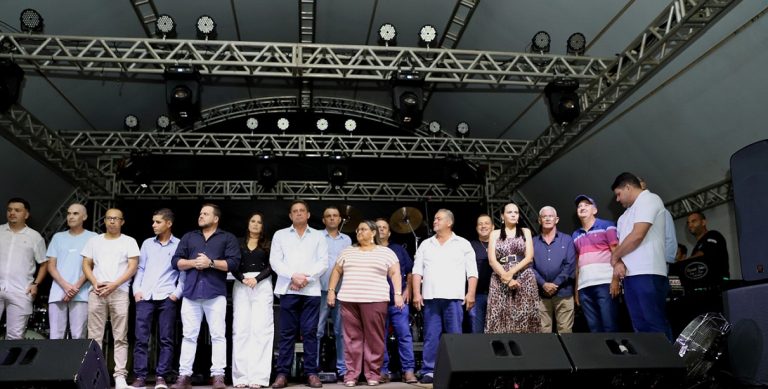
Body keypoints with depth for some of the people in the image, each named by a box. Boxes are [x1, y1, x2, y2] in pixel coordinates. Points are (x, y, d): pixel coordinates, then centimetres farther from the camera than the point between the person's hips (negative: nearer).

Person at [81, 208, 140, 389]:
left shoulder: (129, 241, 8)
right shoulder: (94, 241, 16)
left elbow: (133, 267, 0)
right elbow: (86, 265, 13)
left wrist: (114, 285, -12)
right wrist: (95, 283, -5)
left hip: (119, 292, -2)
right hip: (96, 292, 3)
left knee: (120, 337, -4)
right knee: (94, 336, 0)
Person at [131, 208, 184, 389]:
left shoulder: (179, 245, 5)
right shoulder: (147, 243, 16)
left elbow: (184, 273, 3)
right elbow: (140, 268, 15)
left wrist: (177, 294, -7)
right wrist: (136, 290, 3)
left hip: (167, 297, -3)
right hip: (145, 296, 3)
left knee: (166, 339, -1)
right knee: (141, 338, -1)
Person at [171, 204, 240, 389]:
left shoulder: (227, 238, 9)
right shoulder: (188, 237, 19)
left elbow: (234, 262, -3)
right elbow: (176, 261, 12)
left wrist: (211, 263, -12)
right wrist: (194, 263, -6)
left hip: (215, 293, -3)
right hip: (191, 292, 3)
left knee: (218, 335, -4)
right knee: (189, 335, 3)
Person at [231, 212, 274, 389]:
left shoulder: (268, 244, 9)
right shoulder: (239, 243, 13)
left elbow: (270, 267, 2)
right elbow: (233, 266, 7)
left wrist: (256, 279, -12)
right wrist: (243, 279, -10)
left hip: (262, 286, -1)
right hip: (241, 286, 2)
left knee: (260, 329, -7)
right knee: (241, 329, -3)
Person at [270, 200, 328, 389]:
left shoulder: (318, 236, 13)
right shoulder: (280, 235, 13)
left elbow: (323, 262, 4)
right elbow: (275, 261, 3)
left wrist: (306, 278, -10)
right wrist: (293, 276, -11)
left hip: (311, 290, 0)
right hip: (288, 289, 0)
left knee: (310, 332, 0)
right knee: (287, 333, 0)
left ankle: (311, 373, 4)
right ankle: (282, 374, 3)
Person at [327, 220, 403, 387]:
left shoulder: (386, 252, 7)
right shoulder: (347, 251, 17)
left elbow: (395, 273, 3)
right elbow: (337, 271, 18)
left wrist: (398, 294, -7)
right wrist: (331, 290, 9)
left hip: (375, 300, -3)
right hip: (349, 300, 3)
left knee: (374, 338, -3)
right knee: (352, 338, 2)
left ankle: (373, 374, 5)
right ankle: (351, 374, 7)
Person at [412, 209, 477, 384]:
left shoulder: (463, 244, 8)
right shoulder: (425, 245, 14)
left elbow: (472, 272, 3)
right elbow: (417, 271, 10)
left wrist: (471, 293, -7)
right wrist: (416, 293, 0)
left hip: (454, 297, -2)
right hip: (431, 297, 2)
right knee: (431, 337, 2)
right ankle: (429, 372, 5)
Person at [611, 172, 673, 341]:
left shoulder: (649, 199, -2)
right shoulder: (628, 213, 25)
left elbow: (637, 236, -13)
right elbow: (622, 241, 20)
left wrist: (614, 257, -1)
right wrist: (618, 262, -2)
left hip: (648, 273, -9)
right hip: (630, 274, 9)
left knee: (656, 325, -11)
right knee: (641, 326, 6)